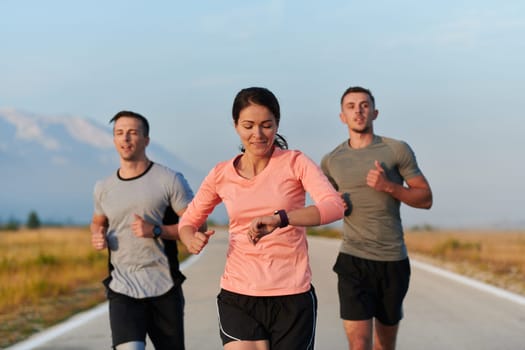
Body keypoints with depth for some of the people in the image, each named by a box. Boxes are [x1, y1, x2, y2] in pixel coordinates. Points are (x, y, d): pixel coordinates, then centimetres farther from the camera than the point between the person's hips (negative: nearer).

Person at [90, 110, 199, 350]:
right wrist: (97, 236, 5)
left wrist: (156, 231, -17)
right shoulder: (103, 188, 9)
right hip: (122, 291, 1)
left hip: (164, 289, -1)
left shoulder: (170, 180, -2)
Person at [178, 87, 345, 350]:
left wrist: (279, 218, -37)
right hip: (238, 298, 1)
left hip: (292, 298, -1)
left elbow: (334, 206, -21)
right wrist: (191, 239, -9)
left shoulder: (295, 163, -4)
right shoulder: (221, 175, 4)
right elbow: (188, 221, 17)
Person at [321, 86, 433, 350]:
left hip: (393, 260, 0)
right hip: (353, 261, 0)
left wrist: (389, 187, -16)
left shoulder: (397, 150, 0)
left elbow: (426, 199, 1)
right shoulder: (331, 161, 6)